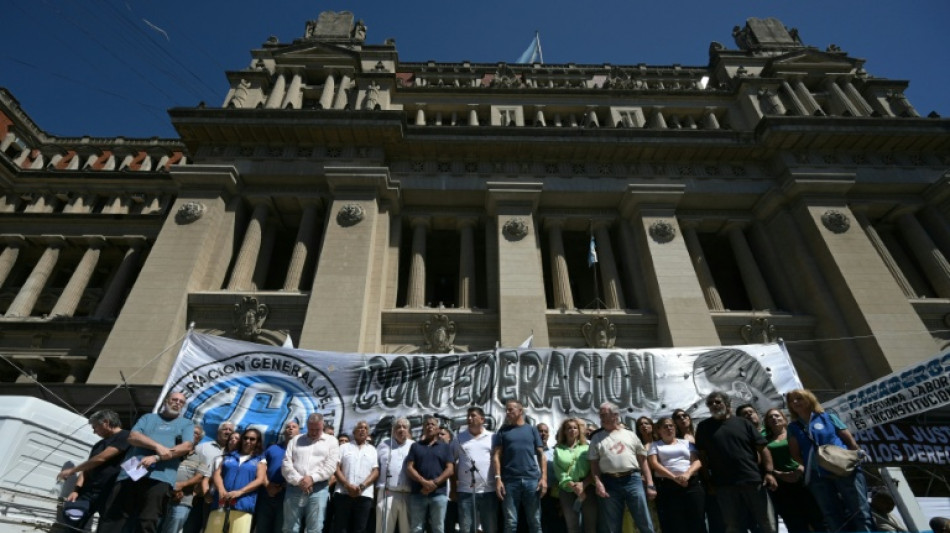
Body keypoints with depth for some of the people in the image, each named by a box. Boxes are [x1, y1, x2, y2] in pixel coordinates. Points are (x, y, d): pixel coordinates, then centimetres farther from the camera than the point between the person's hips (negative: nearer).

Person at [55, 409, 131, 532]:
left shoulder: (124, 436, -6)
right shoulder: (99, 445, 22)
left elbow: (101, 458, -13)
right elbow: (87, 469, 17)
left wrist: (72, 470, -2)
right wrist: (76, 490, 1)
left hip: (110, 494, -8)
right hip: (88, 492, 8)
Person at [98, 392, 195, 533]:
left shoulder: (187, 424, 17)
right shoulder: (148, 418, 24)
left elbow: (187, 447, 1)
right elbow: (133, 437, 6)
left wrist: (157, 457, -11)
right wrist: (157, 446, -11)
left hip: (160, 477, -2)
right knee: (112, 519, 1)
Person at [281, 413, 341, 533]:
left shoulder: (331, 441, 7)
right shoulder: (295, 440, 13)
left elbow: (331, 466, -3)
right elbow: (286, 464, 3)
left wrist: (312, 478, -14)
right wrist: (299, 480, -10)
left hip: (318, 489, -2)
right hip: (294, 488, 2)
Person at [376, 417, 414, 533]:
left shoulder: (414, 446, 9)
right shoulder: (384, 445, 12)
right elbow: (376, 467, 10)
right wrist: (379, 487, 2)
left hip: (408, 494, 0)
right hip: (387, 493, 0)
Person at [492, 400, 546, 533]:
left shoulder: (532, 429, 10)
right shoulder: (503, 431, 9)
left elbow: (541, 455, 8)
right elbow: (496, 456, 3)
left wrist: (544, 477, -3)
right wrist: (498, 478, -8)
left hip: (532, 480, 1)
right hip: (510, 481, 0)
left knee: (535, 521, 6)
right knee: (511, 522, 3)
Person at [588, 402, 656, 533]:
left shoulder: (630, 435, 11)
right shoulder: (597, 438, 11)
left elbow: (643, 461, 10)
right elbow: (594, 464, 7)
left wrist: (650, 485, 2)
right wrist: (598, 483, -8)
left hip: (633, 480, 0)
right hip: (609, 483, 1)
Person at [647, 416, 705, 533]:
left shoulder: (686, 442, 17)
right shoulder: (655, 445, 11)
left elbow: (697, 461, 5)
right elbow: (654, 464, -3)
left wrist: (688, 473, -15)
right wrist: (674, 477, -17)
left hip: (692, 484, 2)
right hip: (667, 487, -2)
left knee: (697, 522, -2)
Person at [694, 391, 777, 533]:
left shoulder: (743, 423, 7)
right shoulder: (704, 427, 6)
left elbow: (762, 449, 5)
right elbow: (702, 456, 6)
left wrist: (769, 472, -7)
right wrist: (708, 481, 2)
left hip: (753, 480, 0)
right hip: (724, 485, 0)